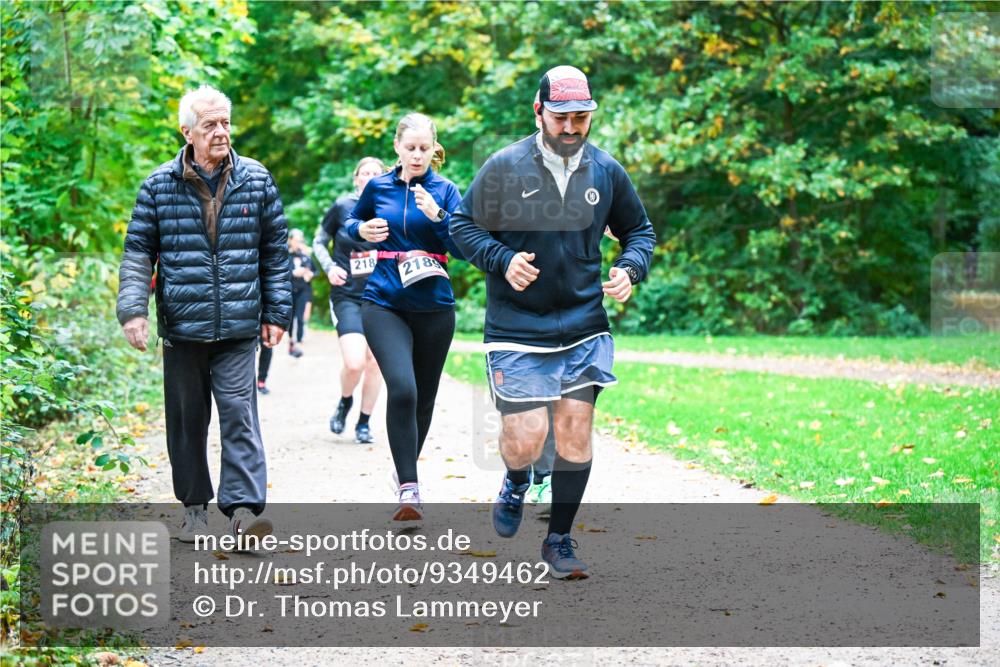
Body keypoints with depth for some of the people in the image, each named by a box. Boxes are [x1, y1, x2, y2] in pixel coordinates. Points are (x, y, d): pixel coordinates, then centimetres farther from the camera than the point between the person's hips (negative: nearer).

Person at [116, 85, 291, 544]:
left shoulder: (256, 180, 4)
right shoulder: (160, 185, 2)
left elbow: (275, 251, 9)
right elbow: (138, 251, 4)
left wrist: (276, 313, 6)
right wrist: (133, 309, -7)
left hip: (238, 324, -1)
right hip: (181, 324, 1)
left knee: (239, 412, -10)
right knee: (186, 417, 9)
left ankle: (244, 507, -12)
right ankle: (195, 506, 21)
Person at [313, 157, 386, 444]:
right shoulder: (342, 207, -3)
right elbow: (319, 242, 8)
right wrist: (329, 267, -9)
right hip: (347, 296, -2)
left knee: (374, 362, 3)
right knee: (354, 363, -16)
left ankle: (364, 423, 20)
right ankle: (345, 402, 16)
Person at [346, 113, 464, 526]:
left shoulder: (445, 191, 1)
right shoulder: (377, 187, 6)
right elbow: (351, 223, 23)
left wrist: (437, 216, -20)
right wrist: (361, 230, 0)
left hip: (434, 307, 1)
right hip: (384, 304, -1)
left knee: (423, 396, 12)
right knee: (402, 388, -21)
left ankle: (406, 470, 37)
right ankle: (408, 490, -21)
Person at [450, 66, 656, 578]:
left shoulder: (607, 171, 3)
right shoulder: (504, 167, -7)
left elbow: (639, 230, 17)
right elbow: (463, 225, 1)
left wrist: (630, 269, -3)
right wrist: (502, 260, -16)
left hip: (584, 328, 3)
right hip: (516, 330, -3)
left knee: (574, 433, -1)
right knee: (525, 440, -9)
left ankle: (559, 541, 16)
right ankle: (516, 484, 28)